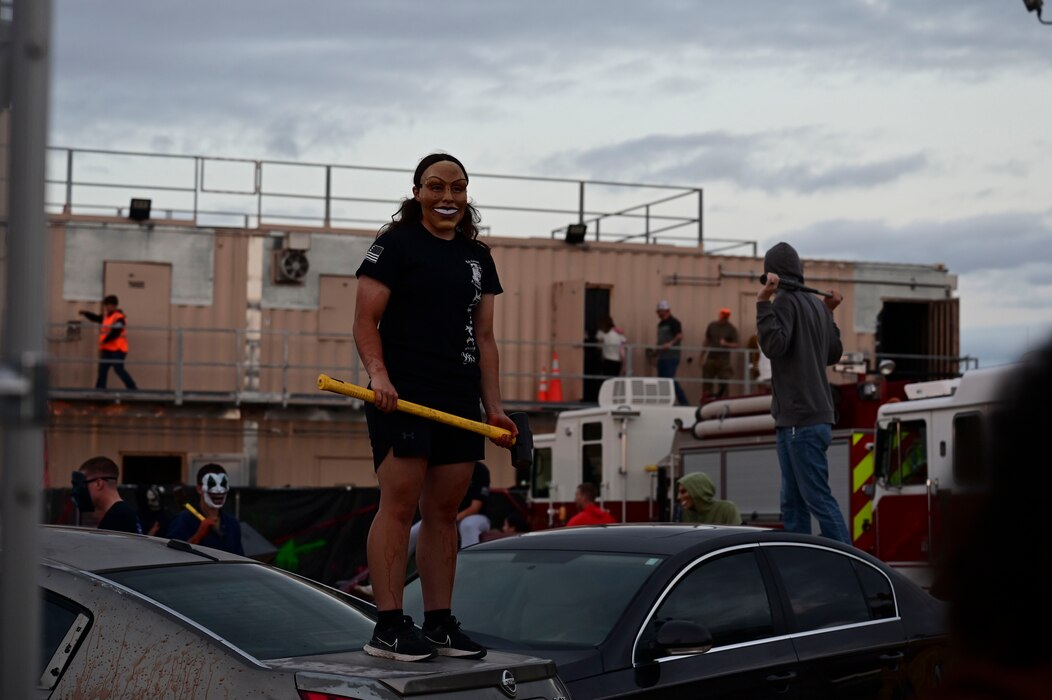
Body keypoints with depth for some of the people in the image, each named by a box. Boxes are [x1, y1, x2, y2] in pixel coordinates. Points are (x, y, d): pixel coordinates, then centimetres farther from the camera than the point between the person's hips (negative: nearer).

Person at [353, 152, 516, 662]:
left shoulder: (477, 256, 18)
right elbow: (365, 319, -7)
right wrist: (378, 372, -23)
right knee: (399, 507, -9)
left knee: (444, 513, 8)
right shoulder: (395, 244, -1)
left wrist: (494, 407, 11)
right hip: (403, 396, -6)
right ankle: (388, 627, -7)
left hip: (459, 401, 7)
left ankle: (439, 624, 13)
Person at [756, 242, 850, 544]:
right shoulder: (816, 304, 16)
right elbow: (834, 354, 25)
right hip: (819, 416, 9)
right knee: (793, 504, 11)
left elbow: (774, 345, -22)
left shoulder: (785, 300, -9)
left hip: (800, 420, -9)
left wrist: (763, 301, -21)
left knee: (818, 498, -10)